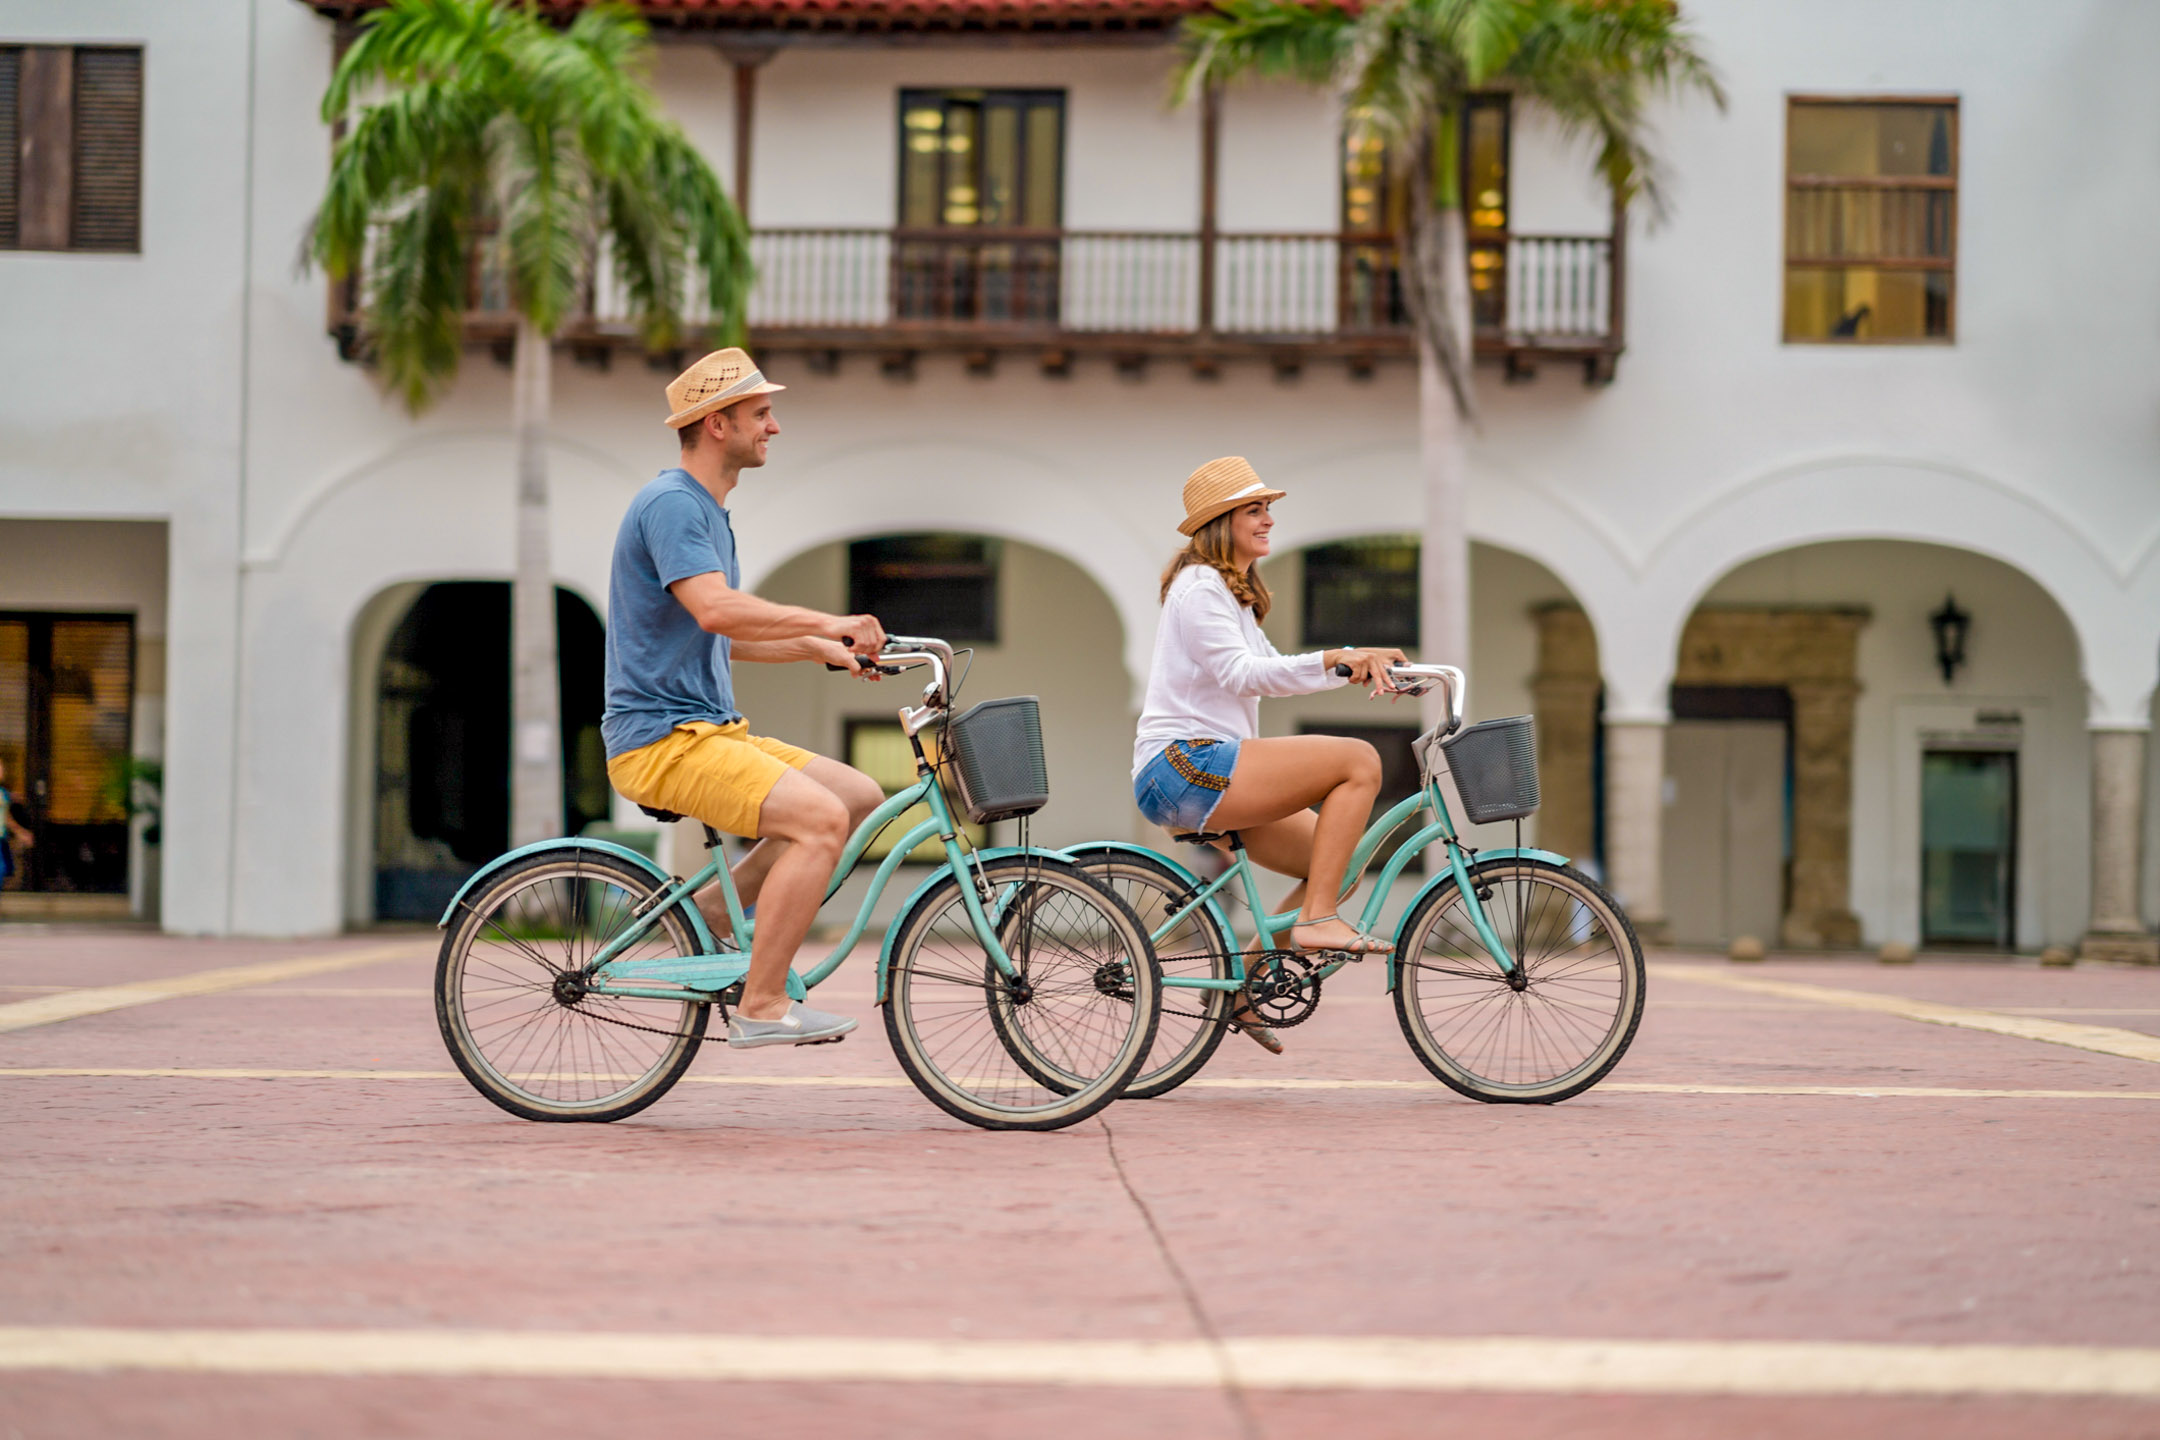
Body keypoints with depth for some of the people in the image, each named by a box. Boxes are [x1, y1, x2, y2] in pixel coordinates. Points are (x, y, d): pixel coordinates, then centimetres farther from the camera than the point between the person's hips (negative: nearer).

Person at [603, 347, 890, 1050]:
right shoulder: (670, 504, -14)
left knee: (862, 796, 4)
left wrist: (822, 647, 16)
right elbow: (716, 610, -29)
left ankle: (709, 911, 10)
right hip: (661, 738, -10)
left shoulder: (708, 512, 19)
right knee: (821, 816, -24)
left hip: (711, 730, 10)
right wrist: (825, 622, -25)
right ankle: (761, 1006, -19)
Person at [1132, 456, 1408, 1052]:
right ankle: (1317, 918, -19)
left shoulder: (1232, 592, 24)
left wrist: (1359, 664, 7)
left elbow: (1271, 672, 21)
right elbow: (1241, 673, -20)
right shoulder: (1199, 587, -8)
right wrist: (1334, 659, -29)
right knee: (1359, 760, -18)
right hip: (1185, 765, -10)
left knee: (1336, 860, 6)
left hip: (1207, 770, 10)